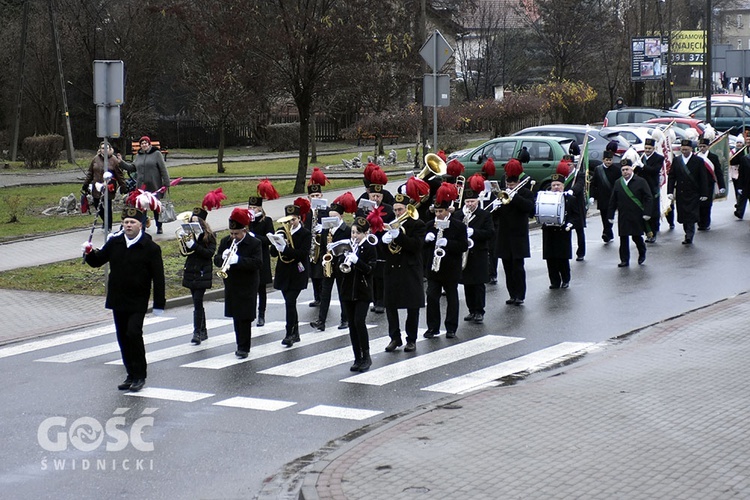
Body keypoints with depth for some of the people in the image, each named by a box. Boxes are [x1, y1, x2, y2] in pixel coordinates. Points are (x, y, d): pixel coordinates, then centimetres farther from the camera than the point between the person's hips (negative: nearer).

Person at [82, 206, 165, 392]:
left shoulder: (151, 248, -8)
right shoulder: (114, 243, 4)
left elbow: (158, 277, -8)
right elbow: (97, 261, 14)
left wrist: (159, 304, -11)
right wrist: (89, 253, -9)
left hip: (138, 302, -5)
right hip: (117, 300, 5)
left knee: (133, 334, -15)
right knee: (123, 338, 9)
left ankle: (139, 376, -3)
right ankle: (131, 375, 20)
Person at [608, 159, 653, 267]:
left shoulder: (640, 182, -2)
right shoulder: (618, 183, 8)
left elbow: (649, 198, -3)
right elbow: (613, 201, 11)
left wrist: (647, 213, -11)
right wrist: (611, 215, 6)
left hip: (637, 216, -3)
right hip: (623, 217, 3)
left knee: (637, 236, 1)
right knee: (623, 239, 2)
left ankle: (642, 253, 29)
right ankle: (624, 260, 9)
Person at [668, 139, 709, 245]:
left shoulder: (698, 161, -1)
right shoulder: (676, 160, 7)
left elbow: (703, 179, 0)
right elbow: (671, 177, 8)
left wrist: (704, 194, -4)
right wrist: (670, 192, -1)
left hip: (693, 194, -3)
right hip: (680, 194, 3)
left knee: (691, 216, -9)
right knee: (683, 216, 6)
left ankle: (689, 237, -10)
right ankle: (688, 235, 18)